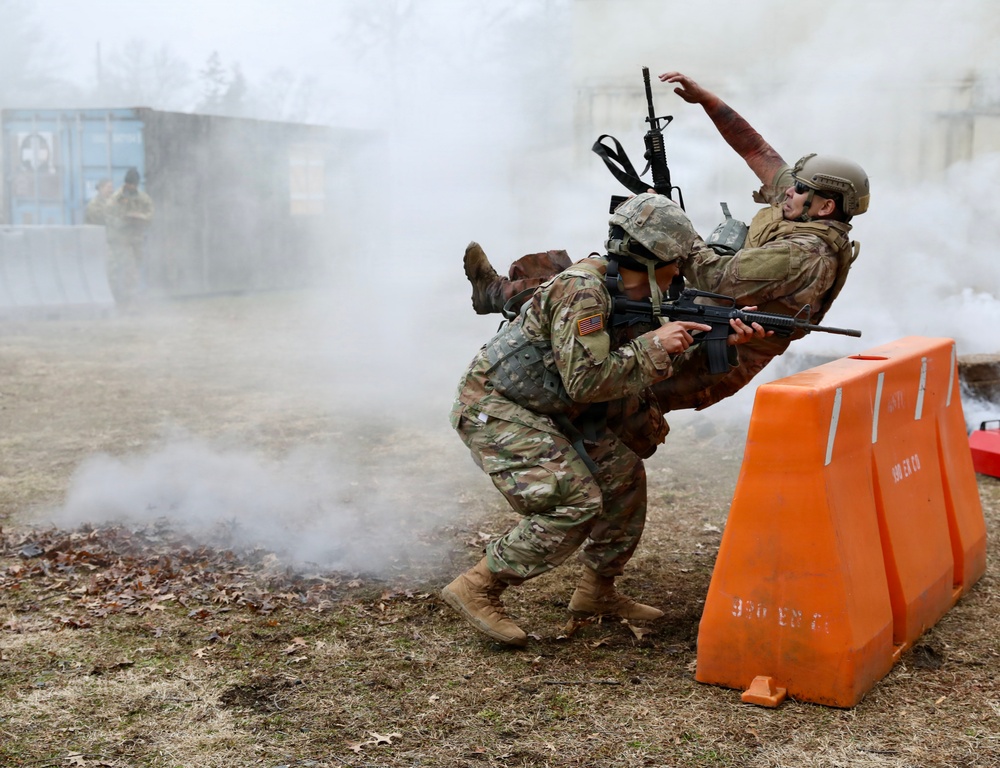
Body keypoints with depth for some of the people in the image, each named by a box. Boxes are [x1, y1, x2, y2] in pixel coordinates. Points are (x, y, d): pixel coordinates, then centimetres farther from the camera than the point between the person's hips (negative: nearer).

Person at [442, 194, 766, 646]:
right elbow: (586, 380, -28)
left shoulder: (630, 296, 6)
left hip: (545, 411, 10)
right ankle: (477, 590, -8)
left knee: (623, 473, 9)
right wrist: (654, 346, -20)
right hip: (492, 407, -10)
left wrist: (724, 346, -4)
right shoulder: (582, 289, -23)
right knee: (576, 502, -19)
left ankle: (598, 592, 22)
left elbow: (666, 373, 10)